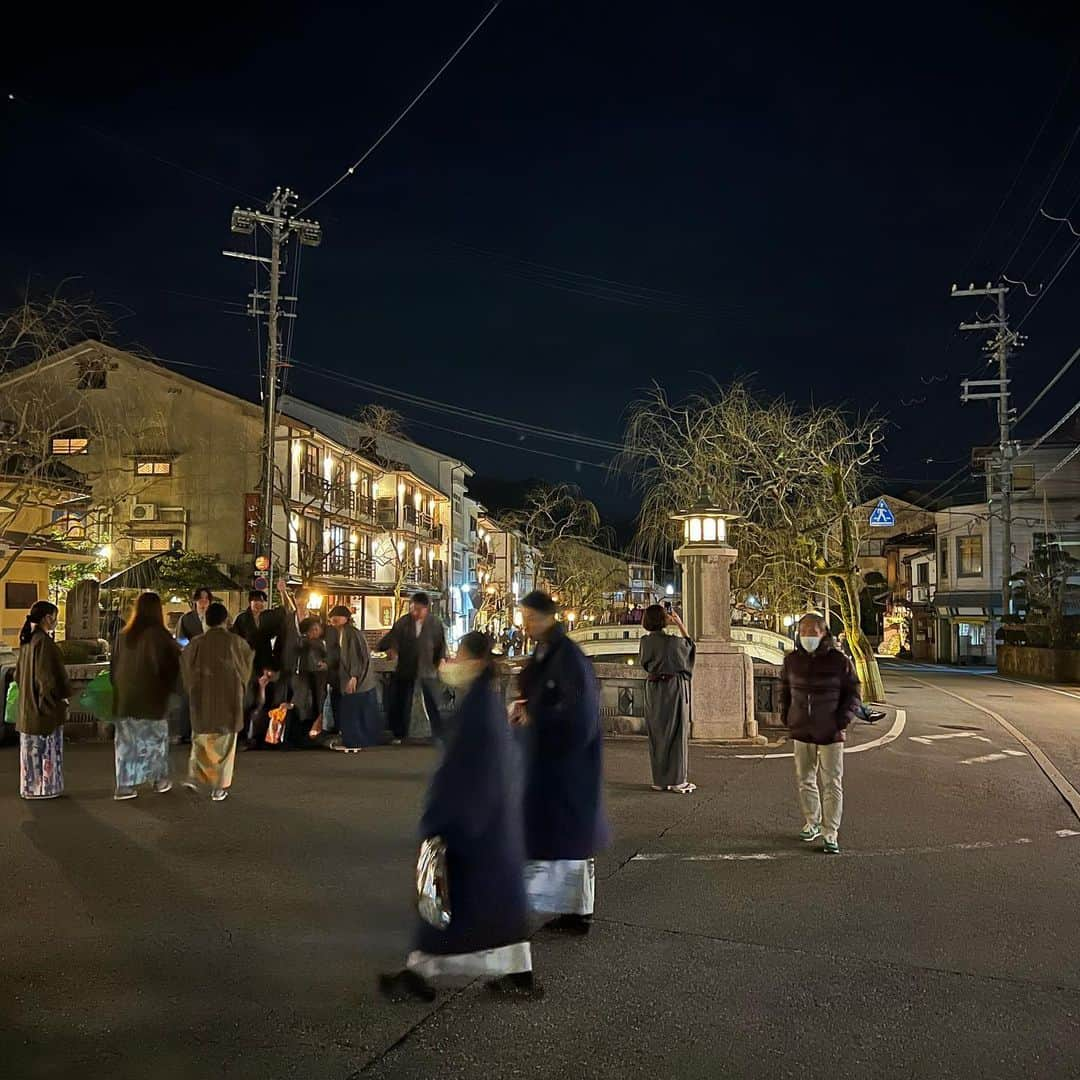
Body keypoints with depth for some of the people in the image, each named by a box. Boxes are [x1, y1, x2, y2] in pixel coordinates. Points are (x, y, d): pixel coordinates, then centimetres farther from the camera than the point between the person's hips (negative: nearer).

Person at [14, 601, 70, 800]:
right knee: (46, 747, 0)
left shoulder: (27, 641, 9)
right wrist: (63, 696, -12)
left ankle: (30, 787, 22)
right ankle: (46, 787, 6)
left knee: (32, 747, 15)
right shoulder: (44, 642, -19)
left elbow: (19, 673, 16)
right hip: (45, 705, -9)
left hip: (28, 704, 9)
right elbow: (48, 676, -21)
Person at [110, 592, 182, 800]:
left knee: (127, 741, 9)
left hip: (125, 697, 4)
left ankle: (125, 785, 6)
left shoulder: (124, 635, 2)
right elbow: (175, 662, -9)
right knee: (155, 737, 11)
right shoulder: (158, 634, -13)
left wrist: (118, 688, 18)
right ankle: (160, 780, 21)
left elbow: (114, 665, 9)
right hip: (152, 696, -4)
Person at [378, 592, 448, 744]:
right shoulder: (403, 621, -4)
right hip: (406, 668, 1)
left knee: (433, 704, 5)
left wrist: (442, 658, -9)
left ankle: (440, 735, 14)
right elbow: (392, 637, -3)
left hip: (428, 669, -1)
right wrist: (383, 646, -21)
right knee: (402, 702, 11)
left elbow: (441, 642, 2)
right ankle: (399, 735, 24)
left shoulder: (435, 622, -5)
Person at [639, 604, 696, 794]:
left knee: (657, 734, 11)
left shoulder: (645, 642, -3)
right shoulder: (673, 641, -13)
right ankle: (677, 780, 3)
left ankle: (659, 780, 14)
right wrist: (681, 624, 14)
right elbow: (689, 646, 8)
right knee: (677, 734, 3)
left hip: (653, 689, 4)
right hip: (675, 688, -4)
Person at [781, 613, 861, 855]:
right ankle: (811, 823, 31)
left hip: (830, 733, -4)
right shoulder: (792, 660, 2)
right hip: (801, 731, 4)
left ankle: (830, 834, 4)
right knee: (805, 780, 14)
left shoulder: (839, 661, -8)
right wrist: (786, 716, 7)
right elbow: (784, 689, 16)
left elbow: (853, 693, -1)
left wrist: (843, 719, -10)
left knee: (832, 784, -2)